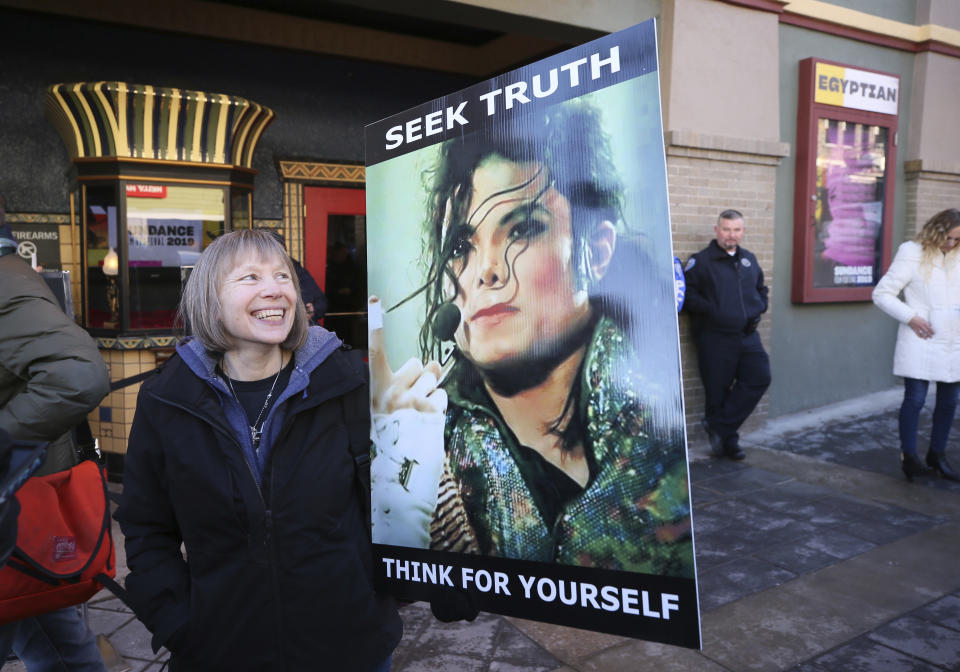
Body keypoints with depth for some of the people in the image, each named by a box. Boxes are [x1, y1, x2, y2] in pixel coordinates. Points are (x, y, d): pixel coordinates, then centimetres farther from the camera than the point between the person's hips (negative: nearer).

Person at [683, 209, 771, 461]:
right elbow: (687, 294, -10)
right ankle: (728, 440, 18)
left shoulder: (749, 259, 16)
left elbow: (761, 288, 29)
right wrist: (711, 311, -18)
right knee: (717, 391, 0)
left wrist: (759, 309, 11)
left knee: (759, 377, -5)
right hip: (715, 339, -5)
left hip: (747, 335, 6)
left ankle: (718, 425, 4)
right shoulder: (700, 260, -3)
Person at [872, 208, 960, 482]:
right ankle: (909, 456, 8)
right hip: (920, 341, -5)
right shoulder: (913, 255, -6)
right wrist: (911, 317, -15)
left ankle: (937, 454, 27)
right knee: (915, 398, -5)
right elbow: (882, 293, -7)